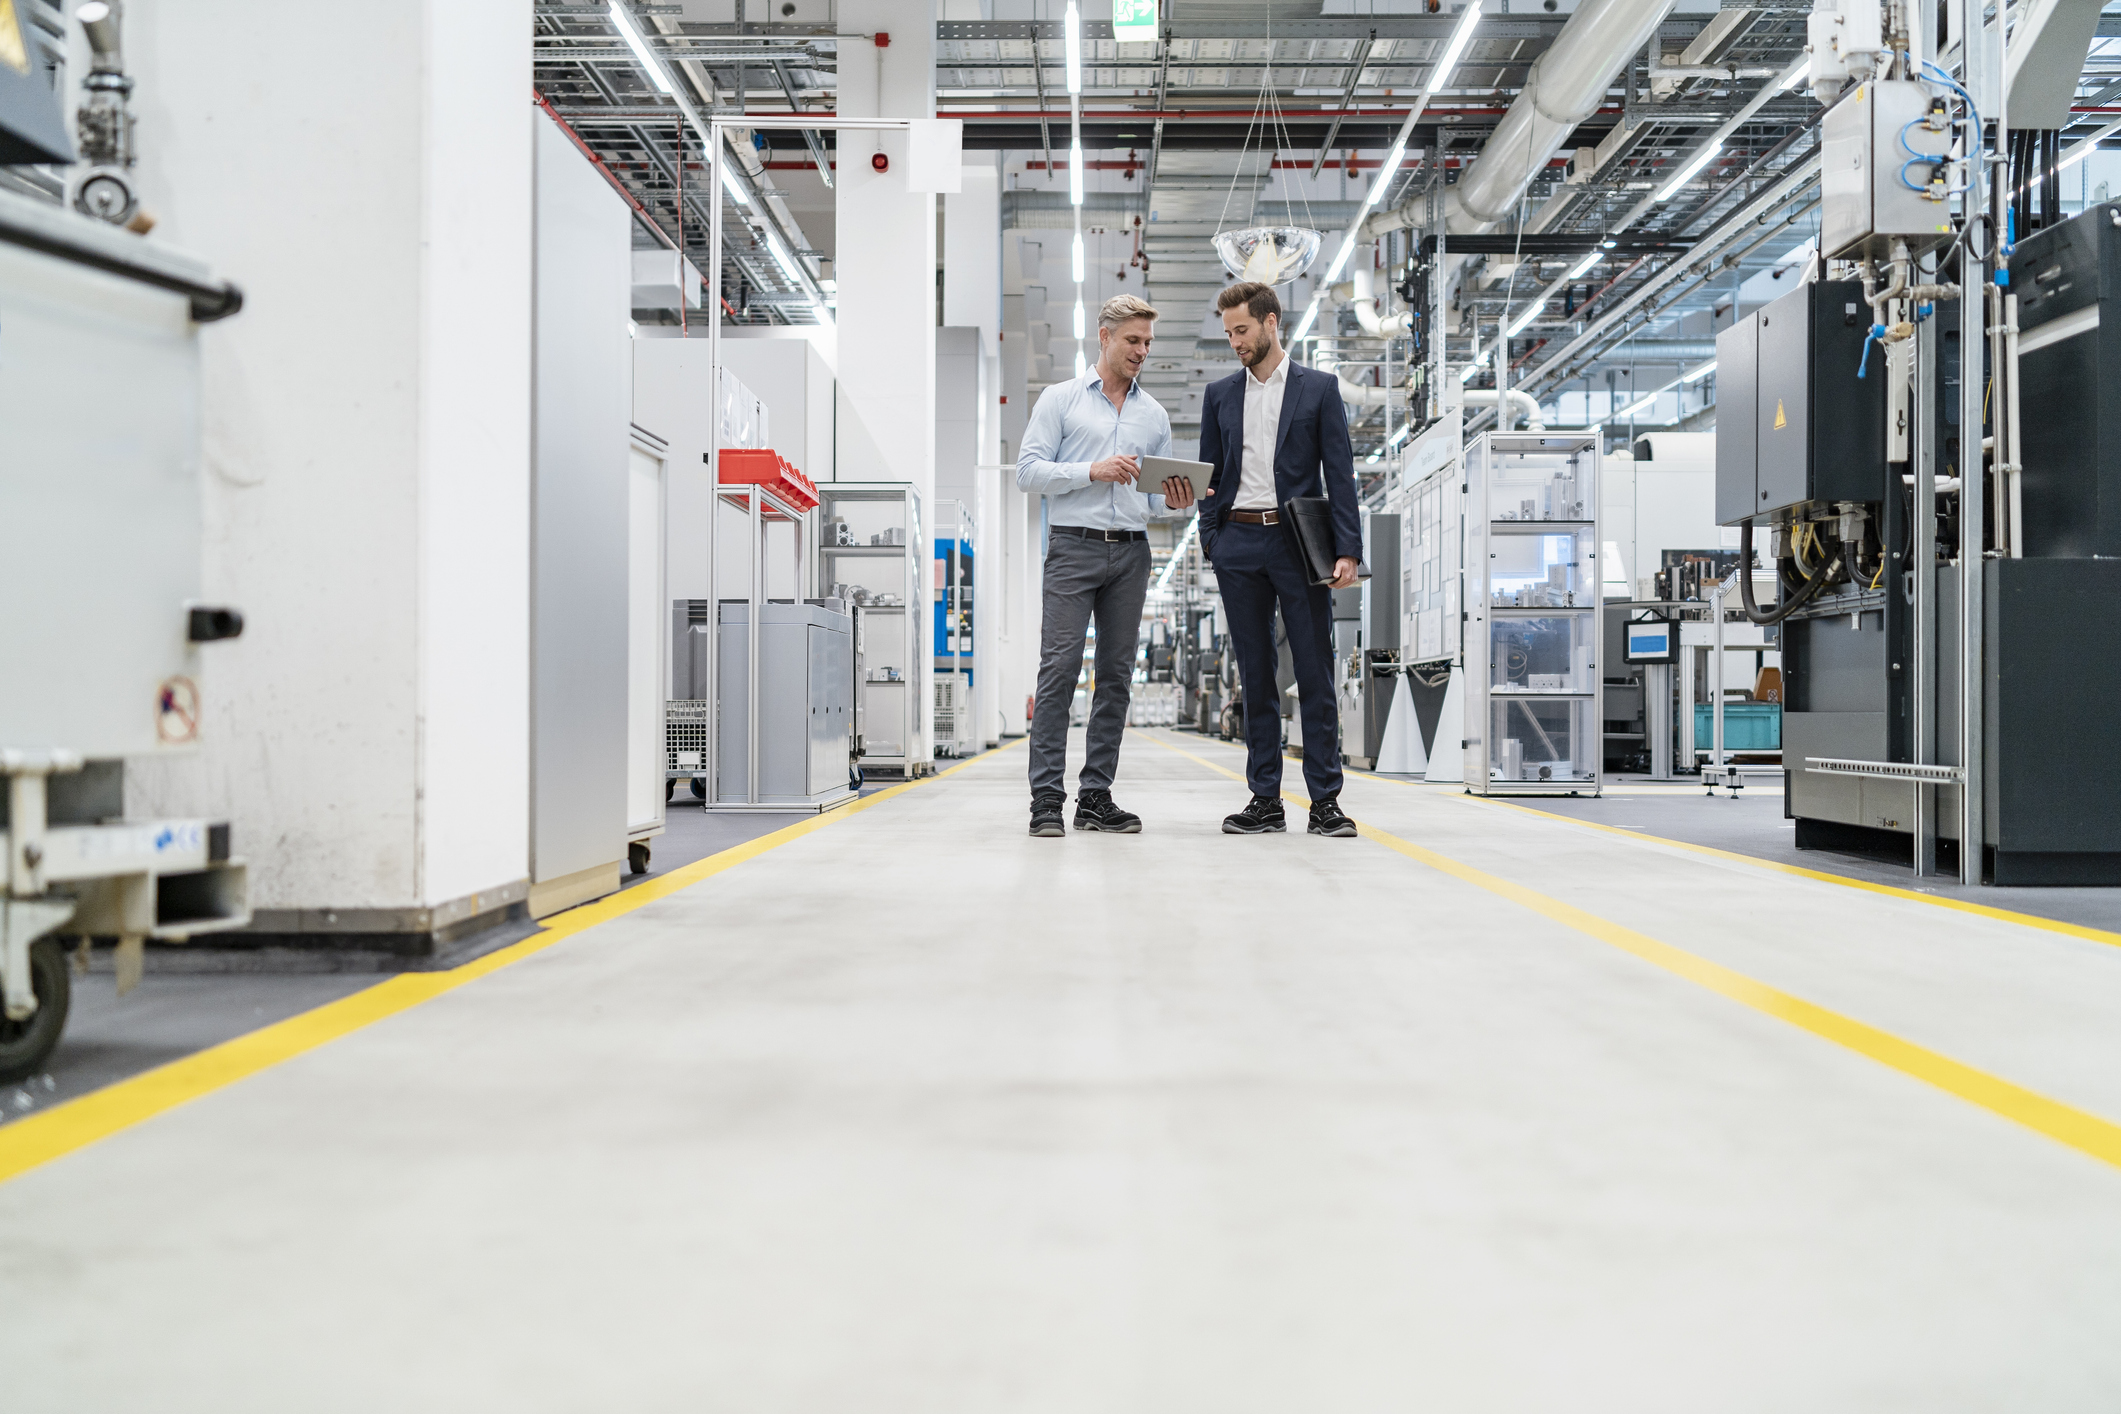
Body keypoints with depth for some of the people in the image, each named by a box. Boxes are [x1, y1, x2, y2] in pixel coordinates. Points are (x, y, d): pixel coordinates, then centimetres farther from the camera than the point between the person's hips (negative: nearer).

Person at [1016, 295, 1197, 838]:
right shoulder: (1060, 399, 7)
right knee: (1060, 667, -11)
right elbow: (1029, 471, -2)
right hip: (1074, 547, -4)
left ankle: (1095, 796, 8)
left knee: (1117, 674, 3)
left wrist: (1175, 503, -4)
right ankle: (1047, 797, -9)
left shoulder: (1154, 414, 18)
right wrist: (1093, 471, -13)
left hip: (1130, 551, 5)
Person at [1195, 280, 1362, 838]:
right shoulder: (1220, 394, 14)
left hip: (1299, 543, -2)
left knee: (1315, 674, -3)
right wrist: (1210, 537, 1)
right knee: (1255, 677, 5)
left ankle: (1325, 800, 2)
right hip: (1239, 546, 3)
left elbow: (1340, 473, 2)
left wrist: (1348, 549, -7)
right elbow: (1209, 474, 15)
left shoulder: (1319, 388, 6)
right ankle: (1265, 799, 10)